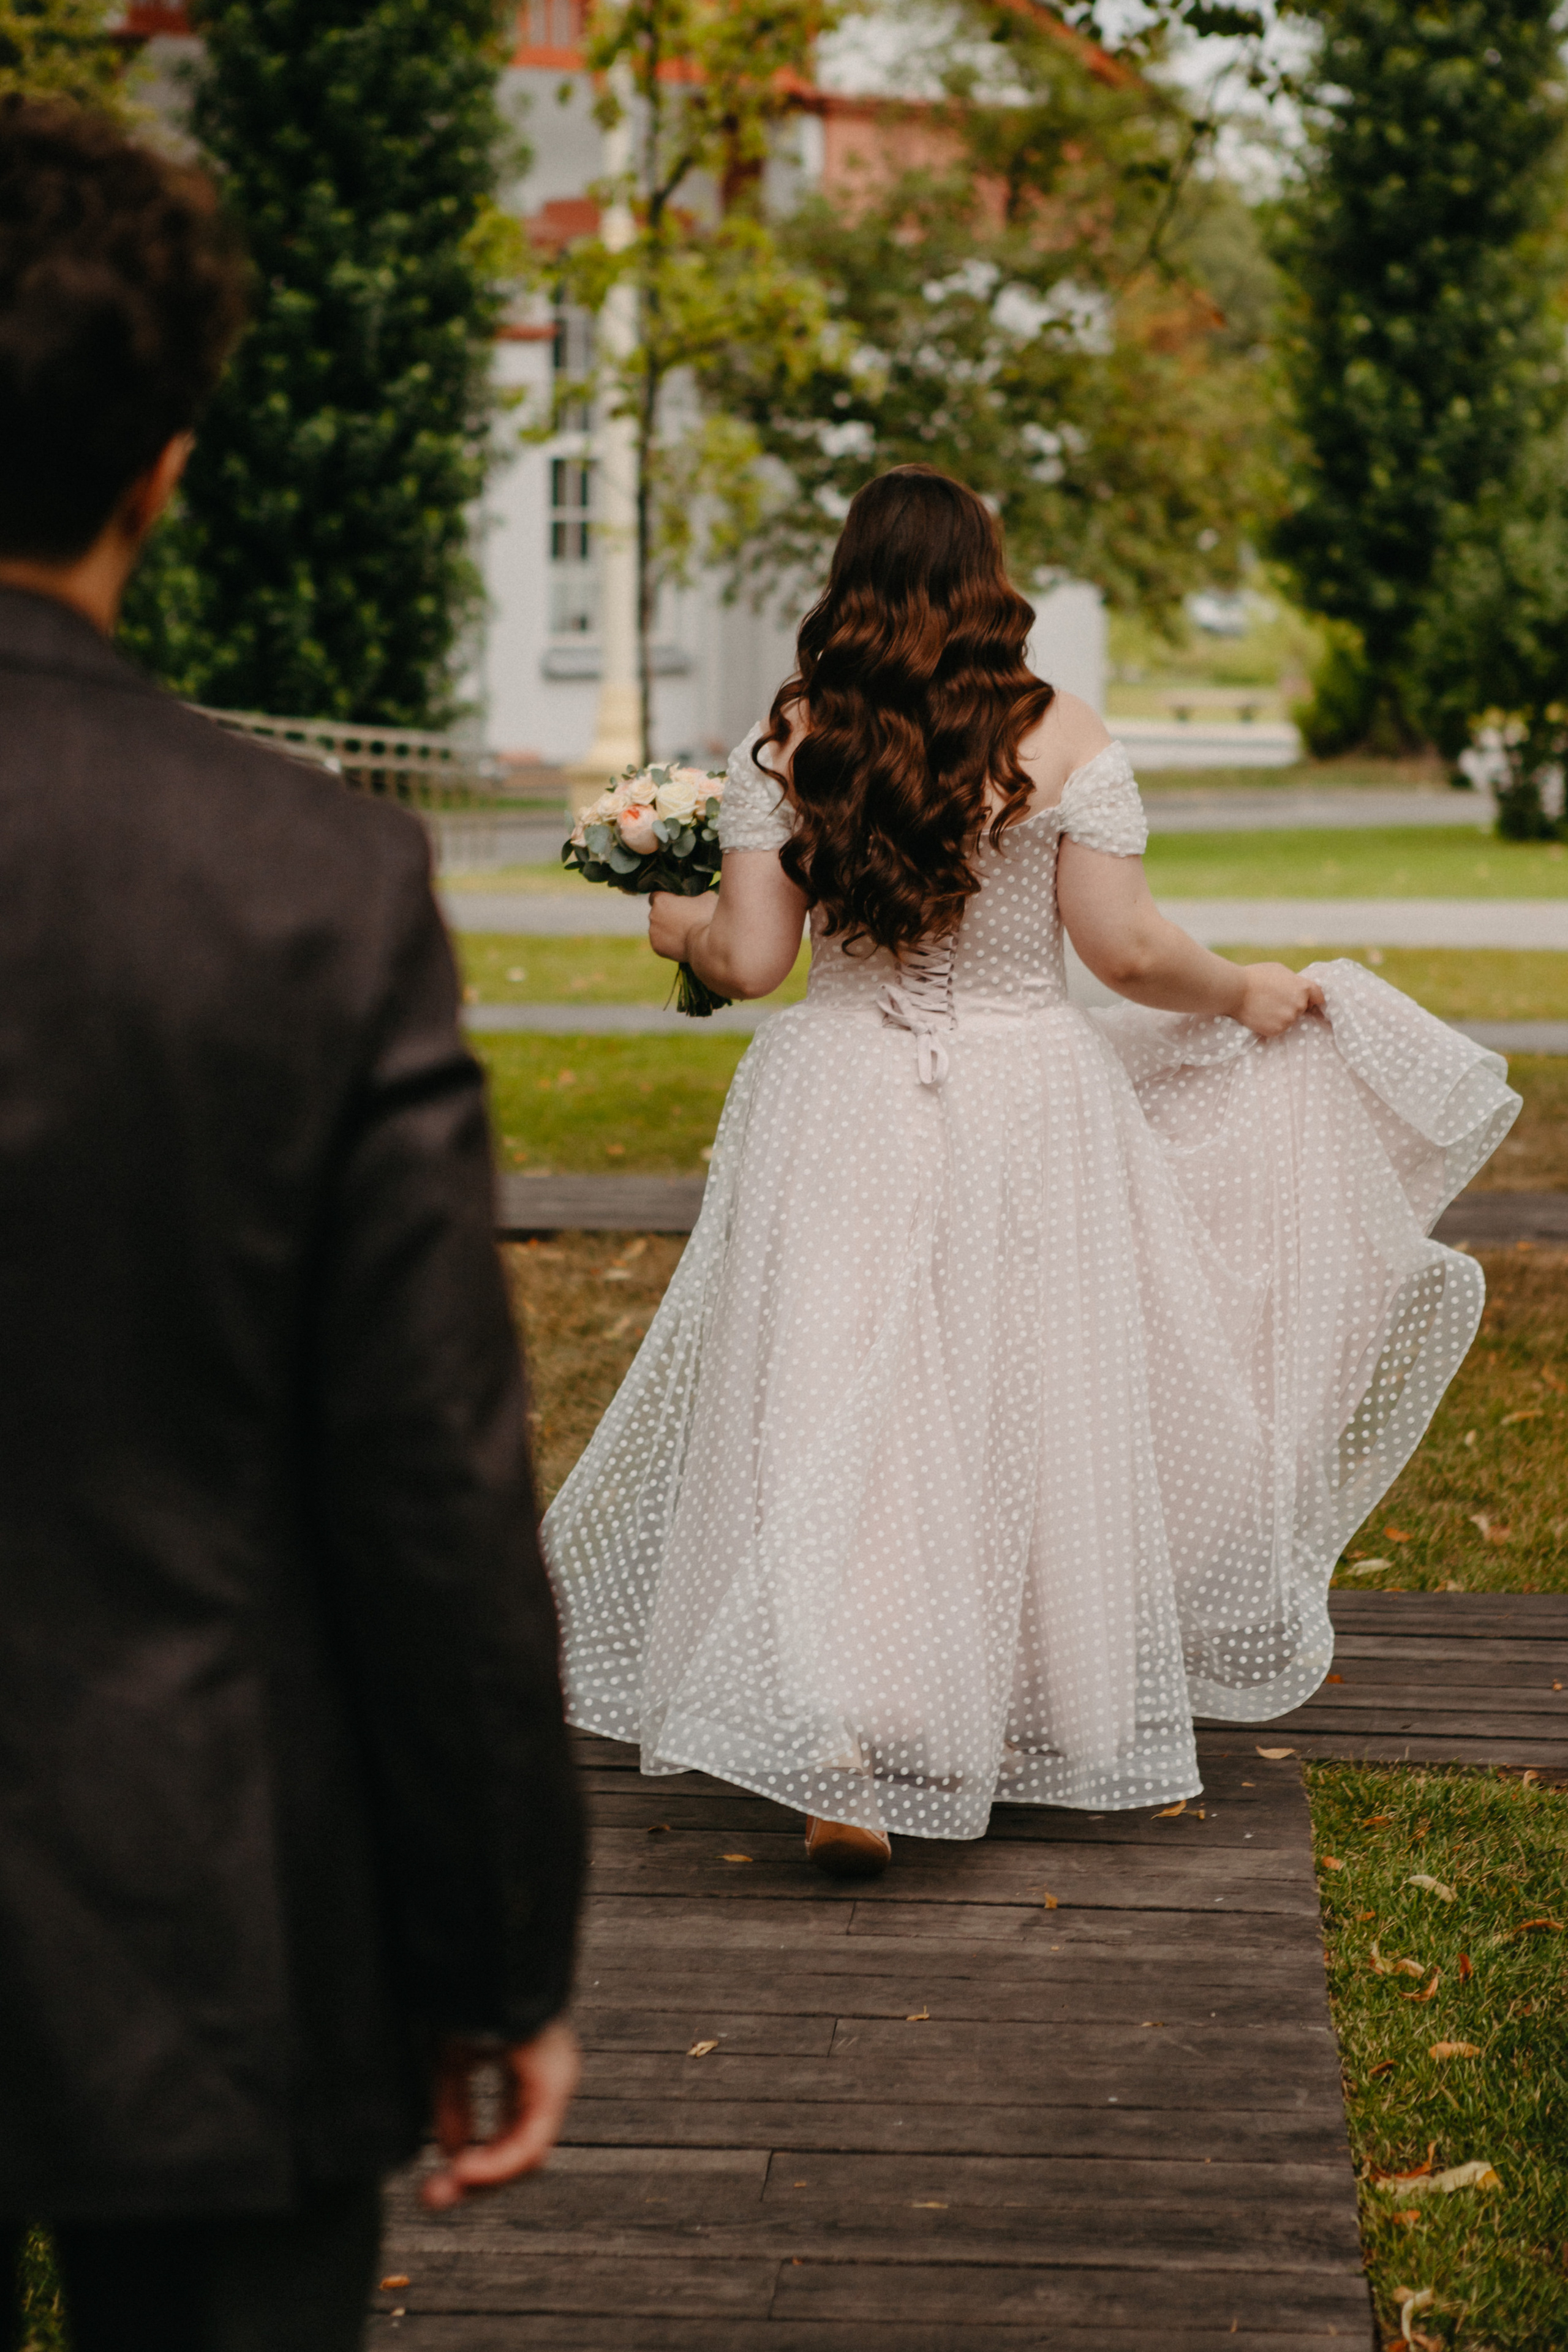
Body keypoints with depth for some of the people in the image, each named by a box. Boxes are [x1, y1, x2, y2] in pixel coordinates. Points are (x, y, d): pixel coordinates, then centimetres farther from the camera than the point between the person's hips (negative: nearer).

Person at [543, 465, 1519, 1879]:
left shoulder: (785, 747, -3)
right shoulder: (1063, 741, -5)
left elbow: (751, 961, -4)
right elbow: (1126, 950, -8)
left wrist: (679, 926, 18)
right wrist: (1247, 993, 10)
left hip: (841, 1115, 0)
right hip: (1026, 1115, 0)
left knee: (839, 1419, 3)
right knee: (1032, 1417, 12)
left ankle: (844, 1766, -6)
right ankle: (1087, 1725, 27)